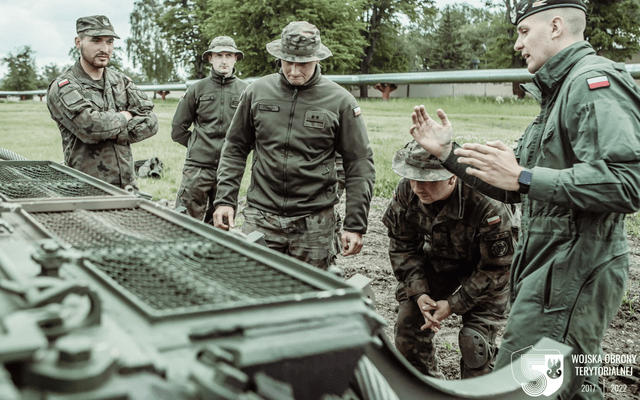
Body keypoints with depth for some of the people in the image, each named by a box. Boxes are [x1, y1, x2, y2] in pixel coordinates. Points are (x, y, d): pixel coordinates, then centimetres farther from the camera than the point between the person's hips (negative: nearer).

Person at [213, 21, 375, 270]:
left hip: (314, 223, -1)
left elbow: (360, 165, 0)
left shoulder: (341, 102, -2)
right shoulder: (257, 92, 4)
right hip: (260, 216, 2)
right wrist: (225, 200, 4)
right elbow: (235, 149, 13)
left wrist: (355, 225, -4)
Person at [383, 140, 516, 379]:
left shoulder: (488, 204, -37)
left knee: (475, 341, -13)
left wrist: (454, 305, -23)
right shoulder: (406, 191, -23)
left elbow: (496, 268, -24)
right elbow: (403, 245, -8)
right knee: (408, 321, 0)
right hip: (440, 258, 5)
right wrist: (418, 293, -19)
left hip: (486, 263, -4)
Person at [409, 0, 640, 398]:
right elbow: (511, 187, 21)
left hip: (572, 273, -11)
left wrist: (523, 177, -26)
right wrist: (448, 152, 13)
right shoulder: (561, 90, 21)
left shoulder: (596, 83, -13)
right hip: (554, 268, 11)